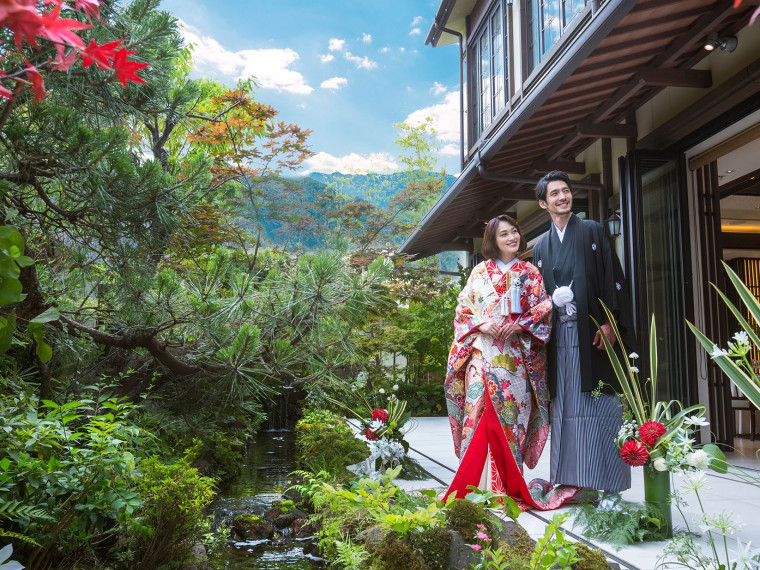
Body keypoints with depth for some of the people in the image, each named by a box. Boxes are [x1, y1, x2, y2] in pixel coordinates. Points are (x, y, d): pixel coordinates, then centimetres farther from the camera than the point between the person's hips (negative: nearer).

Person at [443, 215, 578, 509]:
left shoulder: (530, 273, 11)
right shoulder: (480, 272, 12)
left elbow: (543, 308, 5)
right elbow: (463, 310, 9)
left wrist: (518, 326, -11)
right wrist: (483, 324, -10)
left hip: (515, 357, 0)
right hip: (483, 354, 0)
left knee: (510, 414, -3)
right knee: (481, 411, -6)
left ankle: (509, 485, 7)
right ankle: (477, 485, 1)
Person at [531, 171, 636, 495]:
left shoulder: (592, 231, 6)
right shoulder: (542, 246, 18)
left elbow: (611, 276, -3)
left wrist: (608, 321, -12)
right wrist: (553, 300, 0)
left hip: (593, 332, -4)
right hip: (560, 336, 4)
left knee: (597, 406, -4)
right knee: (565, 407, 4)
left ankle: (603, 480, 3)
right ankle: (570, 479, 11)